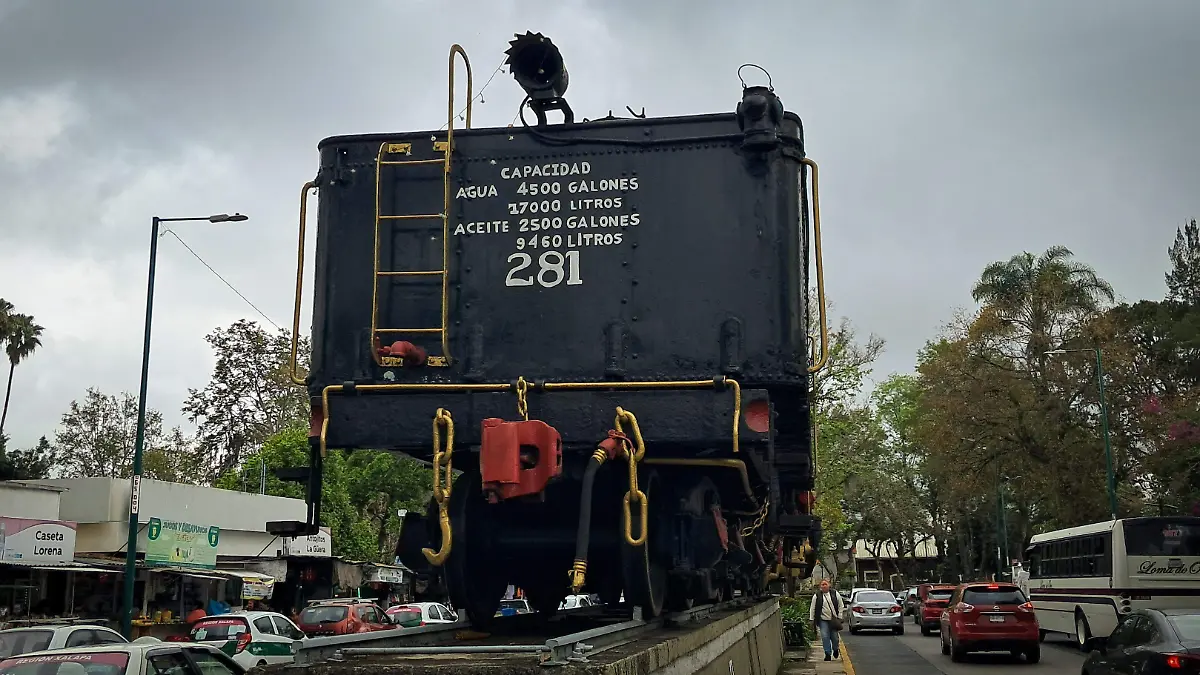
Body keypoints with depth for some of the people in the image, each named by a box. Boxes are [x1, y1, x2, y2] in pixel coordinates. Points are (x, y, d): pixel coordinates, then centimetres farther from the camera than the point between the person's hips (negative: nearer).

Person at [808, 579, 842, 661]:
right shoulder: (817, 596, 0)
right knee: (825, 637, -6)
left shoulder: (835, 594, 4)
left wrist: (839, 617, 3)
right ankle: (828, 654, 2)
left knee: (834, 637, 4)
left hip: (834, 620, 1)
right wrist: (812, 619, 0)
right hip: (823, 620, -1)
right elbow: (812, 608, 3)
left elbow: (840, 606, 9)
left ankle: (836, 650, 32)